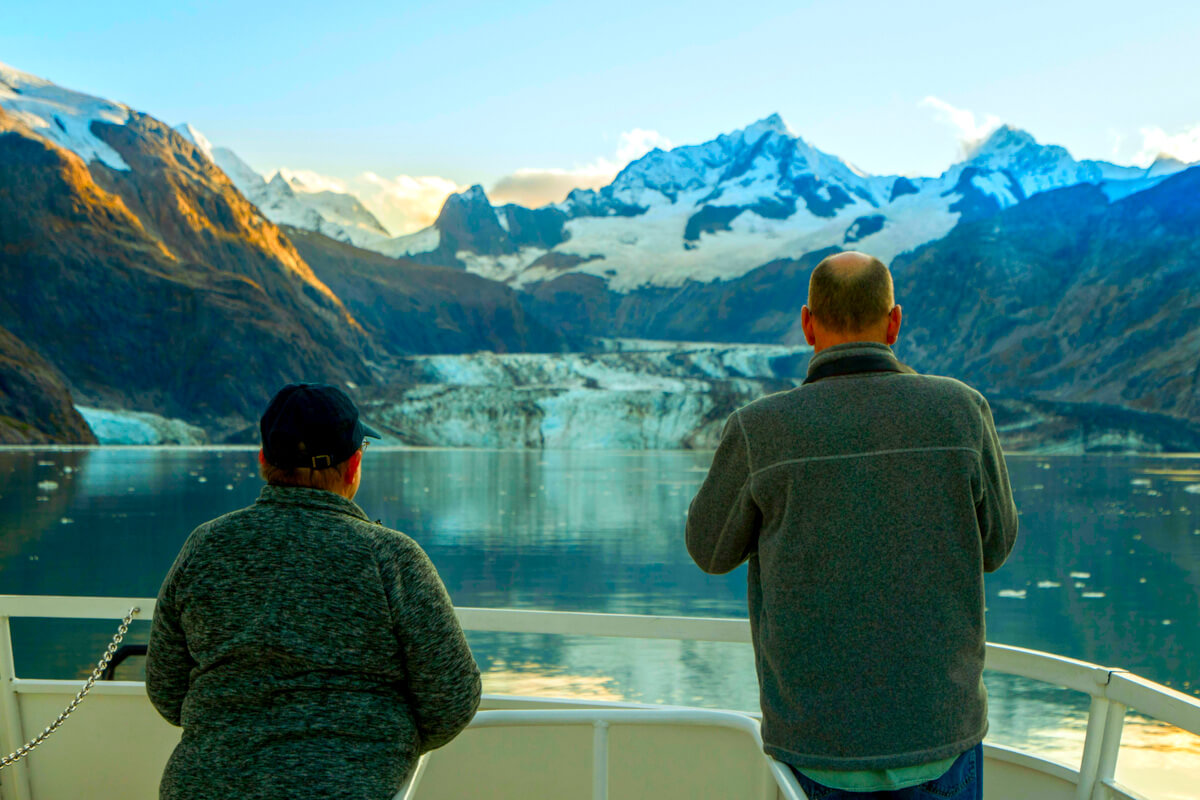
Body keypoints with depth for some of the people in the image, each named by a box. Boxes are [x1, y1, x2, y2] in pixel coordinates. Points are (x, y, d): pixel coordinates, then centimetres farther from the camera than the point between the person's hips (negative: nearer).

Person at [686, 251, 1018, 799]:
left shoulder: (760, 431, -12)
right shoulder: (961, 410, -7)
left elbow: (711, 550, 5)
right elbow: (993, 545, 7)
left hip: (818, 739, -1)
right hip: (937, 729, 1)